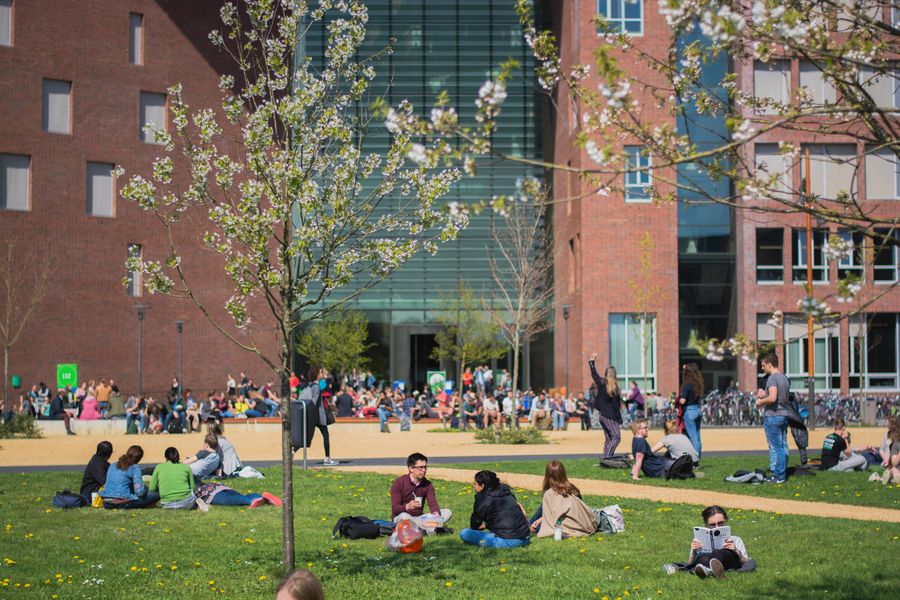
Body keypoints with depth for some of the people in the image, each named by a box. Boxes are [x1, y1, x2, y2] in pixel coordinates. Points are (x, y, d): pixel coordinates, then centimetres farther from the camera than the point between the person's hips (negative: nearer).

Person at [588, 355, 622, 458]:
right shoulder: (614, 387, -13)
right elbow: (616, 406, -12)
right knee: (616, 437, -9)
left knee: (608, 439, 14)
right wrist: (619, 420, -7)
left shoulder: (601, 383, 2)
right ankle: (607, 456, -22)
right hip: (610, 417, -7)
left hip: (602, 415, 7)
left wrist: (592, 361, 35)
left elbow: (594, 374, 21)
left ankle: (605, 457, 9)